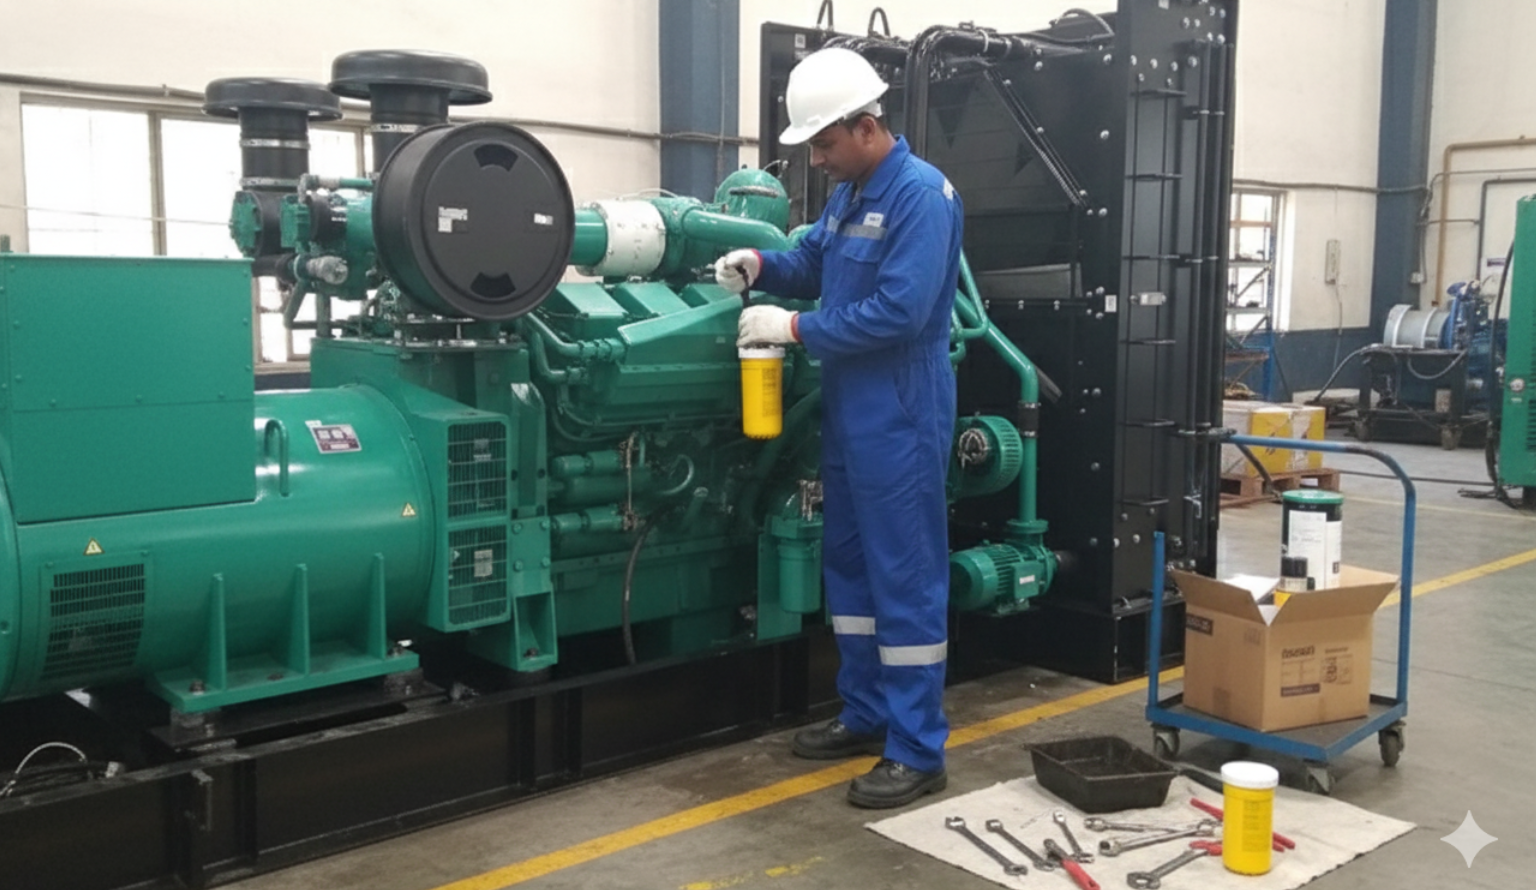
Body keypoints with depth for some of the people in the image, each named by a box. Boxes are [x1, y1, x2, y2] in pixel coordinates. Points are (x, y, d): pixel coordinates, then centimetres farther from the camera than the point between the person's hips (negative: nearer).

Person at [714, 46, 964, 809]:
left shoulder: (921, 195, -17)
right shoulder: (849, 194, 13)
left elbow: (899, 311, -25)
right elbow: (813, 266, 23)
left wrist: (794, 328, -20)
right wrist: (762, 267, 1)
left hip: (899, 421, -10)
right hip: (848, 413, 10)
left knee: (905, 579, -4)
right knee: (849, 567, 17)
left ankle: (919, 752, 5)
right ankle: (865, 715, 30)